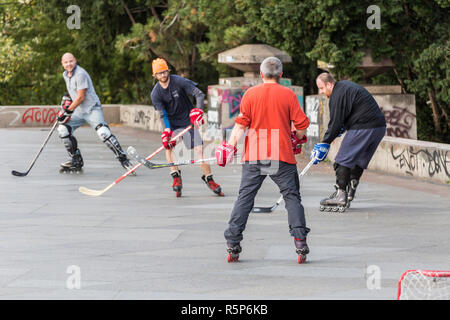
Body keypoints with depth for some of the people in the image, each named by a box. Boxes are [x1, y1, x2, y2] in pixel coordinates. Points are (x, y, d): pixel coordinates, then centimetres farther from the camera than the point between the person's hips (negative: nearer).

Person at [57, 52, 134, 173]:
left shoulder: (80, 74, -18)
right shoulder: (65, 74, 10)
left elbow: (81, 97, -20)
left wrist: (68, 110, -14)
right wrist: (66, 97, 16)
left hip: (92, 109, -9)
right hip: (78, 112, 9)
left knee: (103, 133, -24)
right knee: (63, 129, -1)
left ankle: (123, 159, -20)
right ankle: (76, 161, 10)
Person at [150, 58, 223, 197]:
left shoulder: (179, 81, -17)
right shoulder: (155, 93, -11)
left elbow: (199, 94, -18)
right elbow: (163, 115, -15)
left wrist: (198, 110, -34)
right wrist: (167, 131, -29)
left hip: (188, 119, -2)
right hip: (171, 122, 2)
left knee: (199, 149, -8)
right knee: (168, 145, -21)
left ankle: (208, 179, 5)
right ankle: (176, 177, -11)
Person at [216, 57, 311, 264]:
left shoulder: (250, 94, 2)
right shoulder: (288, 95, 0)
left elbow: (241, 125, -2)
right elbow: (301, 126, 1)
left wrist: (230, 146, 4)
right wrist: (297, 138, 21)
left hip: (254, 157, 1)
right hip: (282, 156, -1)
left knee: (245, 198, 5)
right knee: (292, 197, 6)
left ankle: (232, 244, 2)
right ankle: (300, 242, -4)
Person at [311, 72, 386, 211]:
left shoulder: (338, 95, -13)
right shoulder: (345, 85, 19)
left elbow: (336, 122, -13)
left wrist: (325, 143, -6)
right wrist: (343, 127, 20)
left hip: (363, 128, -10)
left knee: (343, 159, -7)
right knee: (359, 160, 15)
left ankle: (340, 195, -11)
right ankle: (350, 193, 18)